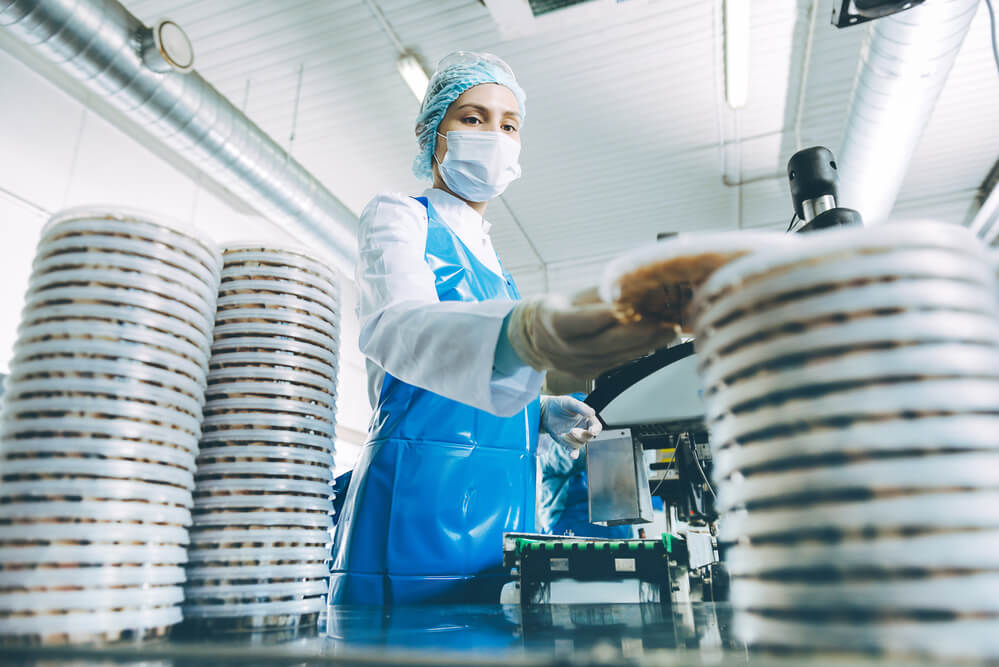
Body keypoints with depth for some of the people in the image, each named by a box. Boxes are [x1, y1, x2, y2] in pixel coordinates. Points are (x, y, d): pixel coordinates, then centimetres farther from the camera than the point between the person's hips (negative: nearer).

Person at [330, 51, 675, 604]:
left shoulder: (487, 259, 22)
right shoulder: (397, 216, -1)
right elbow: (397, 327, -25)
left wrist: (547, 414, 7)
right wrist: (522, 333, -46)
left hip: (500, 509, 7)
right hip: (419, 499, -7)